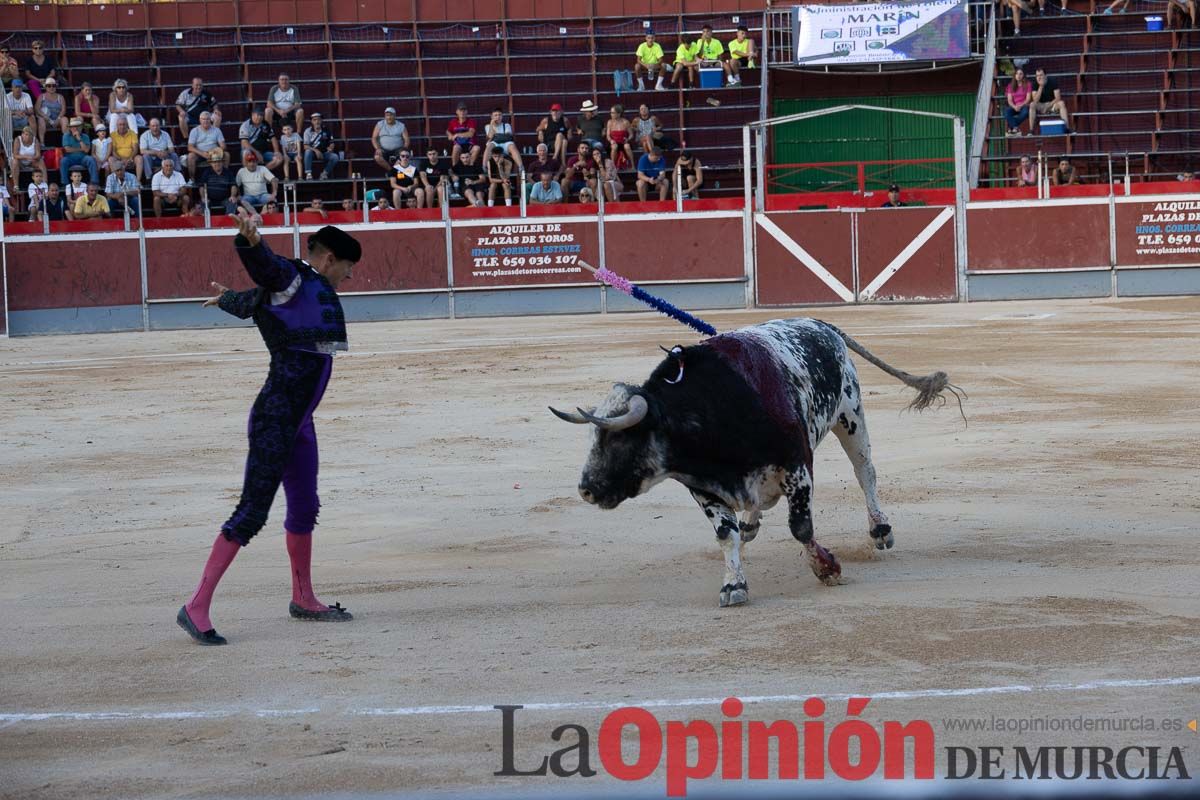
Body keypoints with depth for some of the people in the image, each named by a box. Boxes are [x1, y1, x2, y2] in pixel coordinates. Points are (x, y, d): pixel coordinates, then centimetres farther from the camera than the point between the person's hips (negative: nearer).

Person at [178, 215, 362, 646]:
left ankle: (303, 599, 37)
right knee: (252, 513, -11)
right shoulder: (290, 278, -8)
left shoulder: (311, 288, 19)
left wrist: (226, 298, 57)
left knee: (304, 509, 20)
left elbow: (249, 302, 35)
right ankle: (196, 608, -9)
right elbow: (262, 262, -31)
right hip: (275, 420, -10)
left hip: (299, 423, 10)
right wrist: (250, 237, -53)